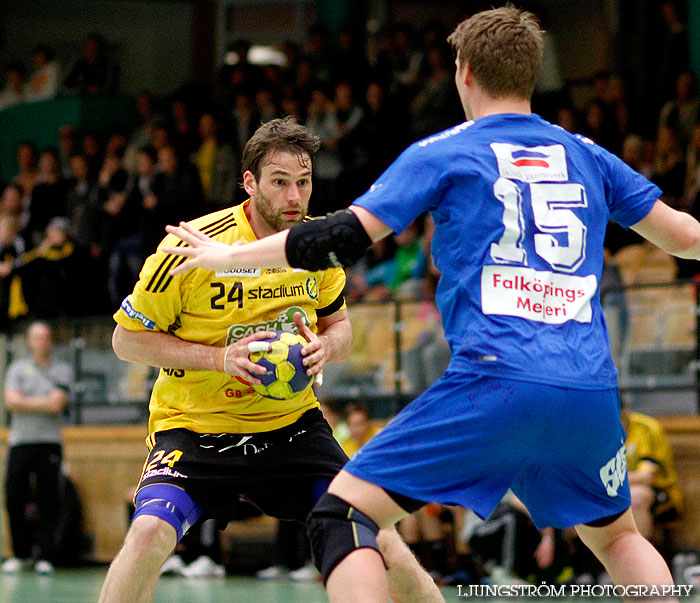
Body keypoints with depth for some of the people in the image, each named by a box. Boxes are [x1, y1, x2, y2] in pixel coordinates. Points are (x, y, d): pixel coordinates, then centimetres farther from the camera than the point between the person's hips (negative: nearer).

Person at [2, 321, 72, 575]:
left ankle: (46, 557, 0)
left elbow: (57, 404, -8)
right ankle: (21, 554, 11)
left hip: (49, 442, -2)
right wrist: (44, 404, -6)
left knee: (48, 502, -5)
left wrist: (25, 402, -3)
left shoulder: (62, 370, 6)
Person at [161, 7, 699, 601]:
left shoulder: (443, 153, 7)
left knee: (341, 514, 2)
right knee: (616, 535, 29)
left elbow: (344, 238, 1)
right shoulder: (587, 156, 17)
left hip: (493, 381, -4)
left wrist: (227, 255, 13)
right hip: (591, 393, 4)